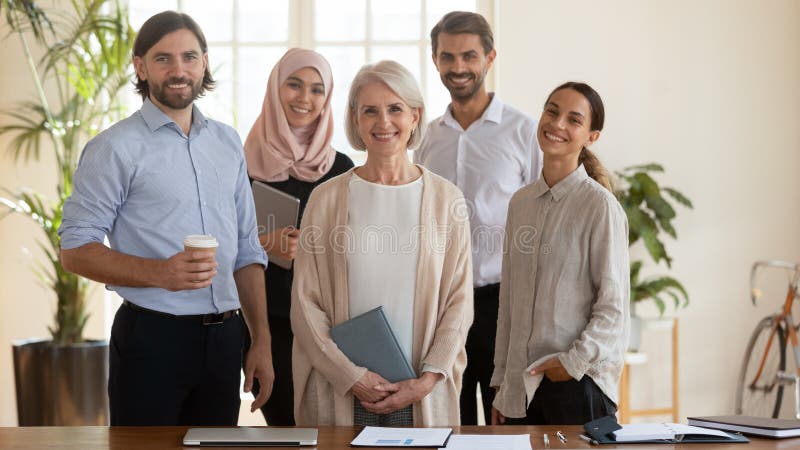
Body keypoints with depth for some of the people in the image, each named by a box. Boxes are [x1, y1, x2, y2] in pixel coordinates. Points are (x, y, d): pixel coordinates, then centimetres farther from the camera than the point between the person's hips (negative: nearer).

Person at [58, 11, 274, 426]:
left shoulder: (227, 143, 12)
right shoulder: (115, 148, -6)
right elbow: (75, 251, -10)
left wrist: (261, 342, 10)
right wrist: (160, 273, -24)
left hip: (223, 339, 5)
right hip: (152, 335, -5)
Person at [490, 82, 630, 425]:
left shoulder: (600, 205, -9)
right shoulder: (520, 202, 10)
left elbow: (614, 306, -9)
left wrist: (574, 361, -13)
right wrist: (501, 381, 14)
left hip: (580, 382, -5)